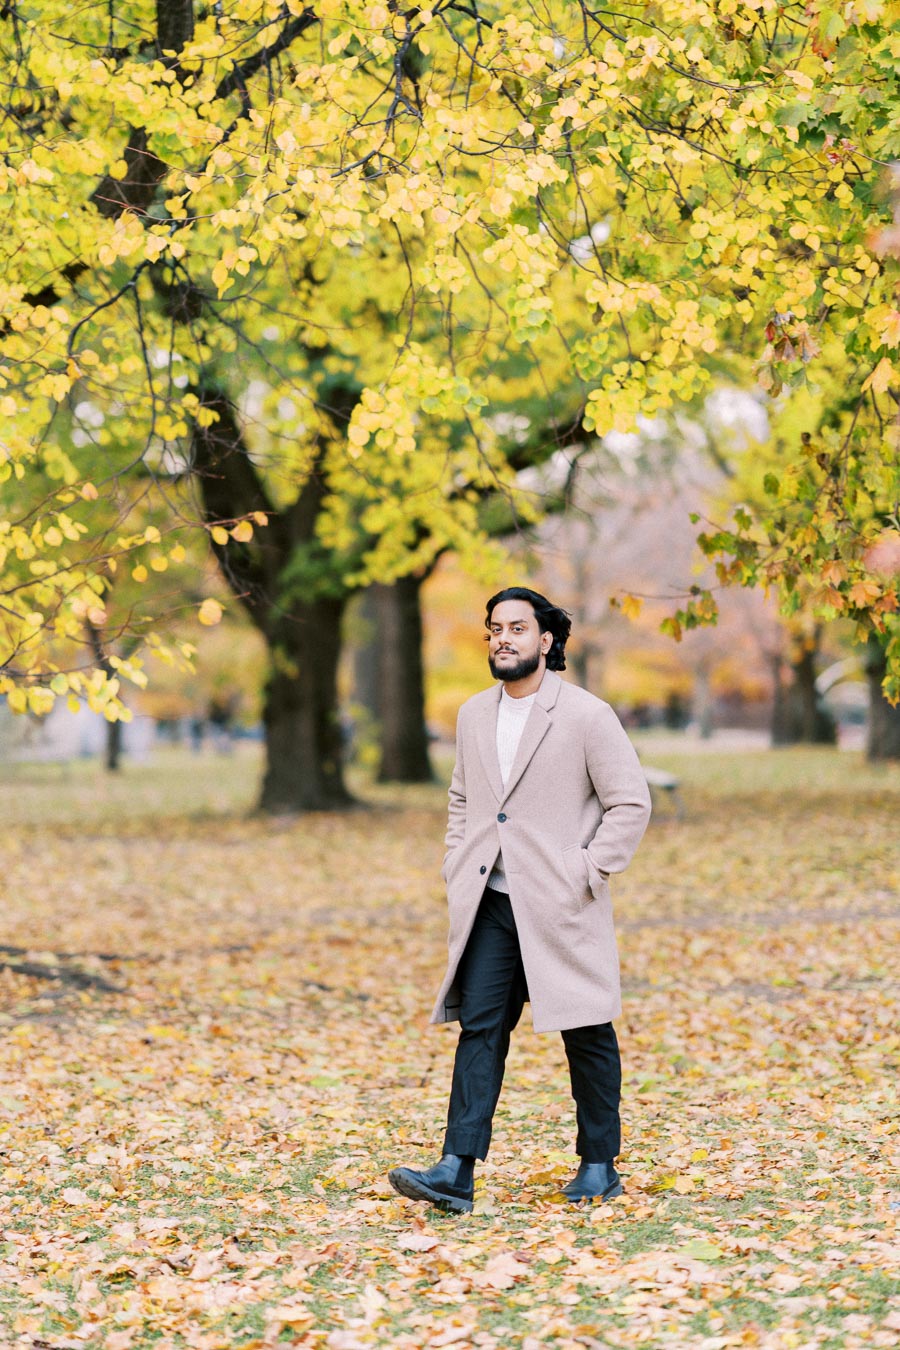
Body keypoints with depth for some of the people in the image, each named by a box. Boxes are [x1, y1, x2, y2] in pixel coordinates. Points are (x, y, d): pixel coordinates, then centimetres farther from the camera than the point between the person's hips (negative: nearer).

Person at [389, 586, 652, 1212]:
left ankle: (599, 1166, 20)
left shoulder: (586, 715, -8)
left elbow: (631, 803, -7)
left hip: (561, 907, -5)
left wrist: (586, 873, -12)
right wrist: (457, 866, 11)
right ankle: (456, 1172, -7)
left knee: (587, 1035, 6)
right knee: (479, 1027, -3)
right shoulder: (474, 715, 11)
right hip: (492, 905, 5)